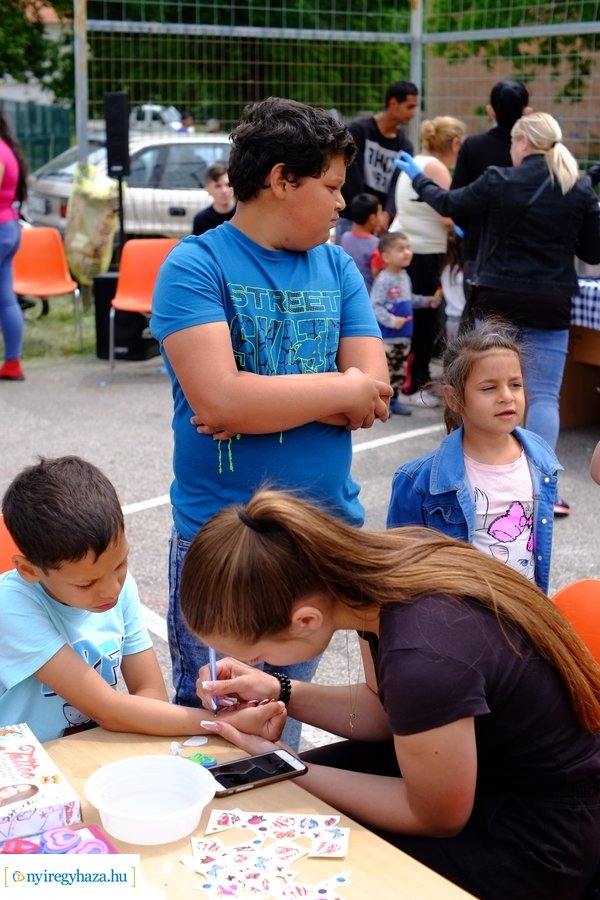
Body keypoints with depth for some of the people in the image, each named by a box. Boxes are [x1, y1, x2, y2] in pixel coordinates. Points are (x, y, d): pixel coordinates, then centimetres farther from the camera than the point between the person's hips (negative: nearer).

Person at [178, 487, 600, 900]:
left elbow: (436, 817, -18)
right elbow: (384, 710, 6)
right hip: (490, 753, 8)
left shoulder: (422, 659, -38)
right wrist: (279, 692, -6)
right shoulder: (382, 561, -14)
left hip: (535, 836, -7)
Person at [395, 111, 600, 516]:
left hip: (499, 300, 0)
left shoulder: (499, 182, -7)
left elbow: (449, 204, 9)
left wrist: (418, 178, 26)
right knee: (545, 395, 2)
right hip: (550, 305, 1)